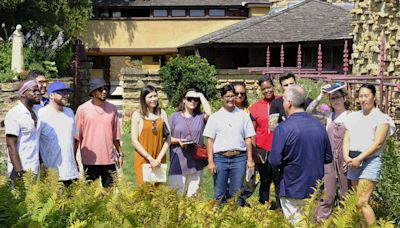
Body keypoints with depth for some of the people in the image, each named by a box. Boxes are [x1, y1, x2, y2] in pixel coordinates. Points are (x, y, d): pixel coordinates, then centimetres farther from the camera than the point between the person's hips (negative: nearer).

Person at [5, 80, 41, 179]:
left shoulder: (36, 113, 12)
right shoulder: (14, 114, -9)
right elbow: (11, 146, -13)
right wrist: (19, 171, -19)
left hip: (35, 171, 7)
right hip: (21, 171, -7)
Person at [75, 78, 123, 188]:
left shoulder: (112, 109, 8)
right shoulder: (83, 109, -2)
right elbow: (77, 137, 1)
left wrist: (120, 153, 13)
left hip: (109, 159, 3)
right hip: (90, 161, -3)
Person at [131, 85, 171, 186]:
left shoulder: (162, 113, 8)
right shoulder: (137, 115, -1)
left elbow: (168, 138, 4)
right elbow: (134, 141, -4)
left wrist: (159, 158, -7)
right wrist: (150, 158, -11)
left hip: (159, 161, 3)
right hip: (143, 159, -3)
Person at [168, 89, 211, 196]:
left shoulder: (200, 117, 9)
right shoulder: (175, 117, 8)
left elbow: (209, 113, -14)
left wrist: (201, 95, -3)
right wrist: (178, 141, -11)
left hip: (196, 163, 2)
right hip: (178, 163, -1)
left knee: (193, 194, 6)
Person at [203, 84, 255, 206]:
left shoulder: (243, 116, 9)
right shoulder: (215, 117, 7)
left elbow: (248, 139, 9)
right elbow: (210, 140, 4)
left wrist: (250, 159, 2)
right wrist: (210, 162, -3)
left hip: (239, 158, 0)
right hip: (220, 158, 0)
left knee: (237, 194, 4)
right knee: (219, 194, 3)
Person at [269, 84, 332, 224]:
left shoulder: (283, 128, -18)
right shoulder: (319, 126, -1)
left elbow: (274, 162, -17)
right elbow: (328, 158, 8)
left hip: (293, 191, -5)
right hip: (315, 189, 5)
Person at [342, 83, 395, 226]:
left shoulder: (381, 118, -2)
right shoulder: (354, 117, 14)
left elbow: (378, 143, -12)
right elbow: (346, 139, 9)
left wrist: (359, 159, -17)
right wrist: (346, 156, -10)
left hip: (370, 161, -6)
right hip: (353, 163, 6)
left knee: (362, 202, -16)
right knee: (358, 202, 8)